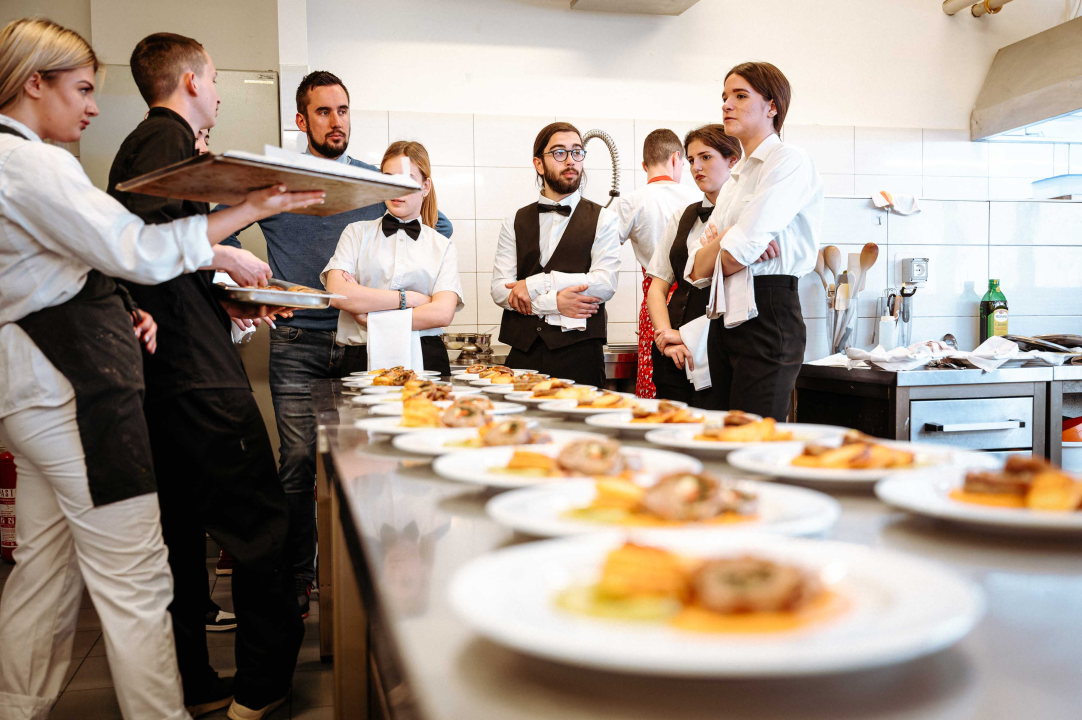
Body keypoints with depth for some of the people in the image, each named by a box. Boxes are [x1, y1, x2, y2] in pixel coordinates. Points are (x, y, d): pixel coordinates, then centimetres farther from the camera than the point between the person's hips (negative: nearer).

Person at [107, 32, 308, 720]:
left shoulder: (147, 141, 24)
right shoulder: (168, 138, -6)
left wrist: (225, 301, 18)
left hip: (163, 373, 11)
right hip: (199, 375, -11)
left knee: (180, 529, 13)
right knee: (260, 522, -4)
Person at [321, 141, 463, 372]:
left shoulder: (442, 246, 14)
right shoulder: (357, 233, 14)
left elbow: (442, 313, -2)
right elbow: (338, 293, -4)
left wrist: (374, 319, -5)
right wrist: (410, 298, -4)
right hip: (363, 359, 0)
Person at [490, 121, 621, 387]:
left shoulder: (603, 220, 6)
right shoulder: (515, 223, 12)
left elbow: (605, 284, -8)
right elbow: (500, 290, 2)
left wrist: (534, 284, -8)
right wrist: (555, 303, -12)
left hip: (579, 354, -2)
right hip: (524, 352, 2)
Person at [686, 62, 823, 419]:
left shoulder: (789, 161, -5)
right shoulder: (735, 178, 20)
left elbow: (738, 252, -17)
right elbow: (696, 271, 11)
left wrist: (712, 254, 4)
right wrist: (722, 241, -8)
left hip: (767, 313, -8)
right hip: (724, 317, 8)